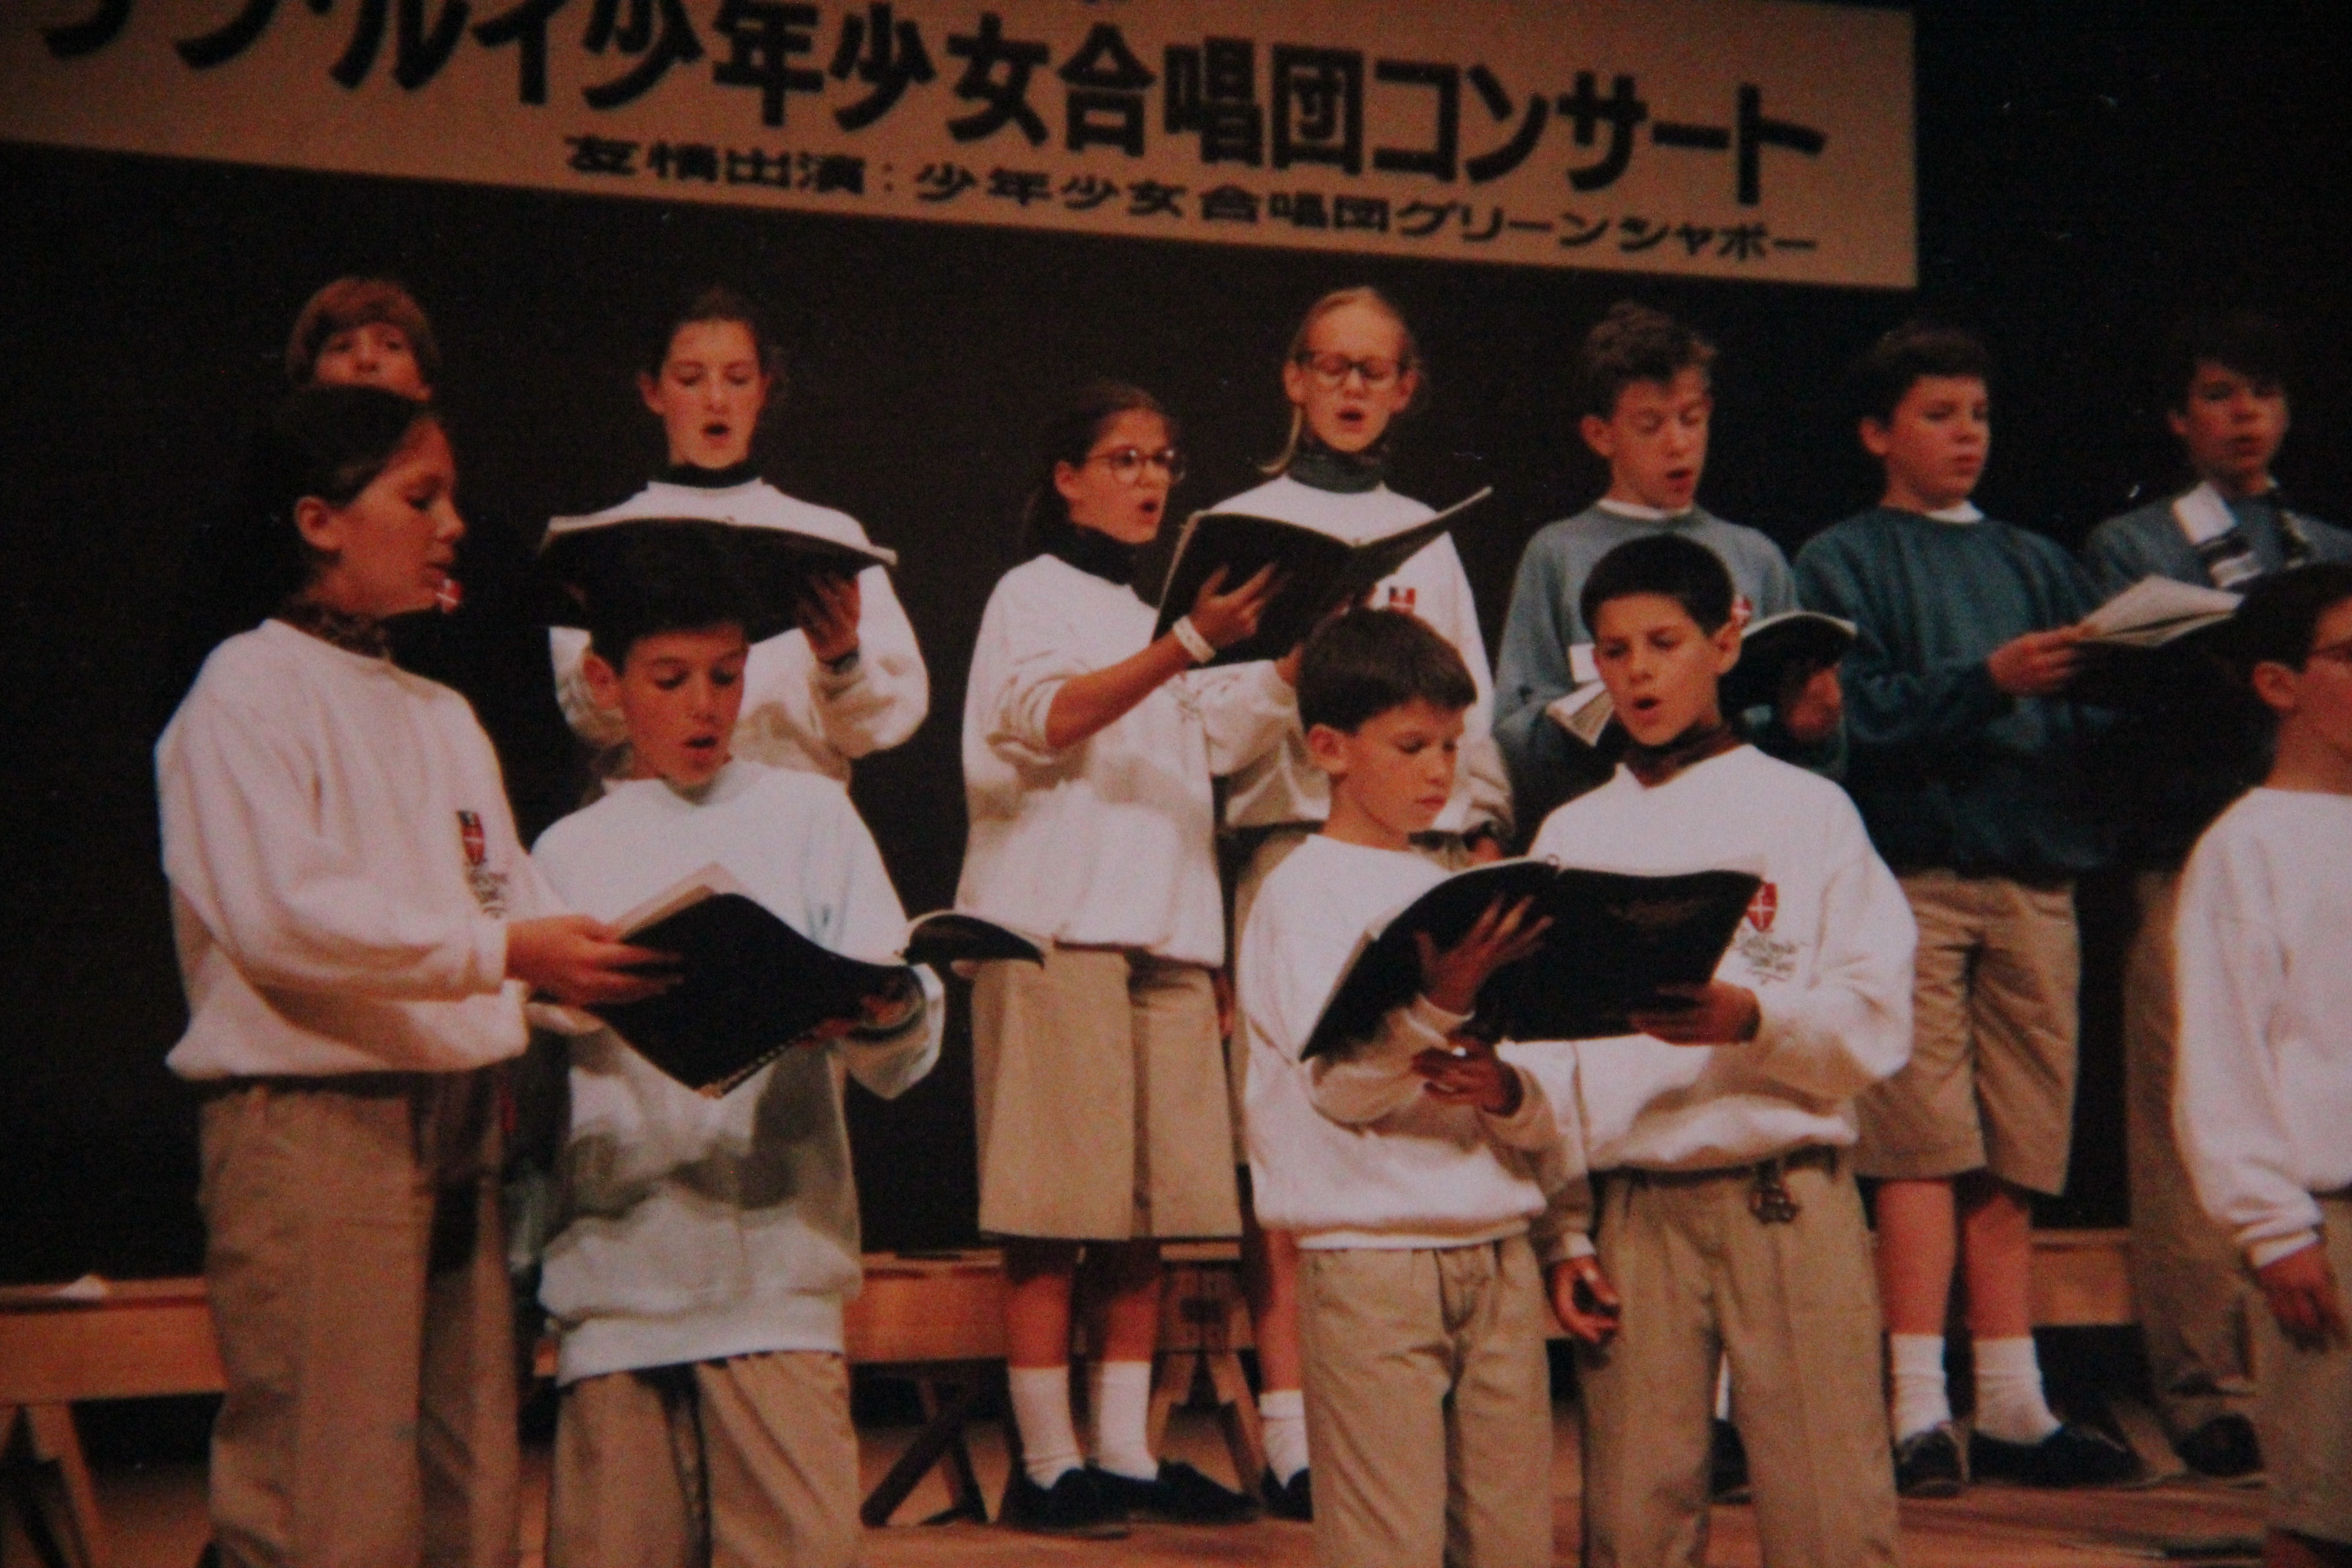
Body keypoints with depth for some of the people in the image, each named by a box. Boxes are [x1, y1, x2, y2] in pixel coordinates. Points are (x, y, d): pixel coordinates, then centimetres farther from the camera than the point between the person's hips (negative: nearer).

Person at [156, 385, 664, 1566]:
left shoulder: (440, 713, 20)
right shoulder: (248, 692, -4)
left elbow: (512, 902, 14)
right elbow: (280, 917, -17)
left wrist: (597, 964, -7)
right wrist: (504, 953, -23)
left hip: (455, 1112, 7)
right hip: (313, 1122, -7)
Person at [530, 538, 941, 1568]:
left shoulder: (805, 813, 12)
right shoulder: (567, 854, 15)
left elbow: (906, 1052, 1)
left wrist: (879, 1017, -21)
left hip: (776, 1266, -1)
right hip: (615, 1276, 1)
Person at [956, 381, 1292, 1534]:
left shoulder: (1145, 617, 25)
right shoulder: (1034, 594, 2)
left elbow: (1225, 737, 18)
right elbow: (1048, 717, -16)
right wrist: (1191, 644, -25)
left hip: (1163, 930, 7)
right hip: (1057, 925, -7)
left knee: (1152, 1202, 4)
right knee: (1056, 1209, -8)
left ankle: (1126, 1455, 9)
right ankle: (1046, 1464, -5)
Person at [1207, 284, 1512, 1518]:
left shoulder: (1426, 535, 21)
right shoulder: (1241, 526, 10)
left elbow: (1470, 706, 20)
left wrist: (1485, 828, 10)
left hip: (1426, 840, 4)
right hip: (1294, 830, -3)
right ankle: (1290, 1428, -10)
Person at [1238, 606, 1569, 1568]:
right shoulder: (1303, 894, -2)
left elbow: (1542, 1119, 12)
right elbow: (1340, 1083, -14)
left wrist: (1507, 1093, -11)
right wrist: (1440, 1003, -29)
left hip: (1498, 1253, 6)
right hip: (1370, 1260, -6)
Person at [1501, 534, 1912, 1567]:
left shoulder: (1806, 810, 6)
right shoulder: (1572, 835, 12)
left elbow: (1876, 1022, -2)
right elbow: (1542, 1050, 9)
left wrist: (1750, 1018, -21)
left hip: (1790, 1198, -2)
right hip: (1632, 1208, 2)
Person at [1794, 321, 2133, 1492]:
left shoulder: (2035, 562, 22)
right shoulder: (1845, 561, 8)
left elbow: (2094, 710, 12)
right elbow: (1858, 712, -7)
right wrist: (1990, 679, -18)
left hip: (2035, 874, 4)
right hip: (1911, 871, -4)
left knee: (2014, 1152, 4)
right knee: (1925, 1141, -10)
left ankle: (2012, 1406, 8)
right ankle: (1919, 1409, -9)